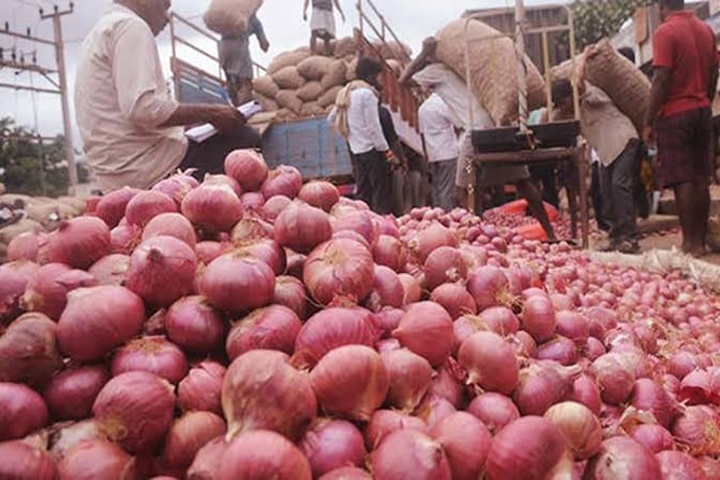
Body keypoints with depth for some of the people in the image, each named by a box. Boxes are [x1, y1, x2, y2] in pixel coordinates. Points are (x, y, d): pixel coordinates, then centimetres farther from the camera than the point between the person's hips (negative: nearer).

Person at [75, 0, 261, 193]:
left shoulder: (103, 29, 24)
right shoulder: (130, 26, -8)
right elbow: (142, 108, -23)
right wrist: (209, 113, -12)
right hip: (154, 166, -10)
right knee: (247, 142, -6)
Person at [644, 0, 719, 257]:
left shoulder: (665, 32, -11)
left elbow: (661, 80, -16)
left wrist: (649, 121, -12)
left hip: (674, 114, -7)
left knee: (682, 181, -4)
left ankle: (690, 243, -2)